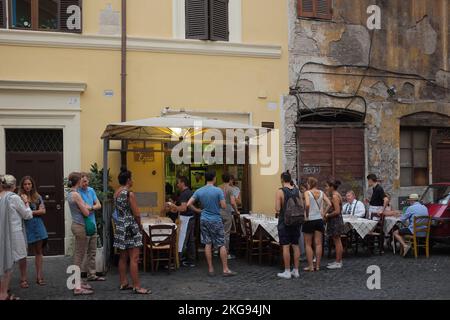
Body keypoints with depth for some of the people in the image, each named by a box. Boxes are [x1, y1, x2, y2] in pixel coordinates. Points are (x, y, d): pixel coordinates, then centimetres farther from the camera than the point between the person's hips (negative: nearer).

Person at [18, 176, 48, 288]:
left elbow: (43, 211, 1)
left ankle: (39, 276, 14)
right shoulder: (19, 197, -2)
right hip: (24, 226, -4)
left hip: (37, 226, 4)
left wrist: (31, 212, -11)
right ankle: (23, 279, 7)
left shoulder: (37, 197, 9)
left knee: (38, 251, 7)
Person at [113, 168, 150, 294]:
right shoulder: (130, 194, -16)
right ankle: (136, 286, -5)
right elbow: (136, 214, -15)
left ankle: (123, 283, 20)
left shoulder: (116, 193, 8)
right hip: (131, 227, -8)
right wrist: (140, 225, 1)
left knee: (123, 257, 13)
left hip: (120, 226, 9)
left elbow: (120, 210, 11)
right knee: (134, 258, -6)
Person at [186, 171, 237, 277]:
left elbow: (188, 204, -2)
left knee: (208, 244, 9)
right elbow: (224, 206, -13)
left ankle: (210, 269, 11)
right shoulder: (218, 190, -12)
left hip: (204, 220, 4)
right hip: (216, 220, -4)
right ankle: (225, 269, 2)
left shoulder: (199, 191, 0)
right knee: (221, 245, 1)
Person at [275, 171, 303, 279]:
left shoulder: (280, 191, -12)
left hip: (284, 221, -5)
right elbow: (302, 207, 8)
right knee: (295, 245, 11)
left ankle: (287, 272, 1)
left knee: (285, 246, -1)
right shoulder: (297, 191, 3)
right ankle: (296, 271, 16)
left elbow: (277, 209, -16)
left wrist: (277, 209, 5)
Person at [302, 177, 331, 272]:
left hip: (309, 220, -4)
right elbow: (329, 204, -3)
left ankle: (310, 266, 7)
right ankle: (317, 265, 11)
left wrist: (307, 215, -13)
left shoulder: (307, 193, -10)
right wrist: (323, 213, 4)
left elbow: (307, 204, -25)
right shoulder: (321, 193, 4)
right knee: (318, 244, 8)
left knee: (308, 244, 6)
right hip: (319, 220, 4)